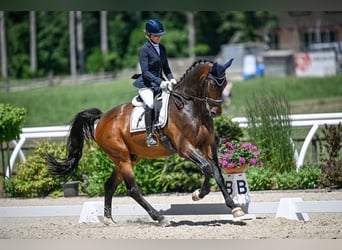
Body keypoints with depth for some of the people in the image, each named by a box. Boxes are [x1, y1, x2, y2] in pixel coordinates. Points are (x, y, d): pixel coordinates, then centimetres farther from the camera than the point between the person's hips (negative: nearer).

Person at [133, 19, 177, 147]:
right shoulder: (144, 49, -8)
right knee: (150, 104, -30)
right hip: (146, 85, -7)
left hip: (160, 83, 7)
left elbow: (166, 68, 17)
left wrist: (171, 79, -2)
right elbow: (145, 72, -15)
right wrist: (160, 81, -24)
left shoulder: (162, 48, 12)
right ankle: (149, 136, -29)